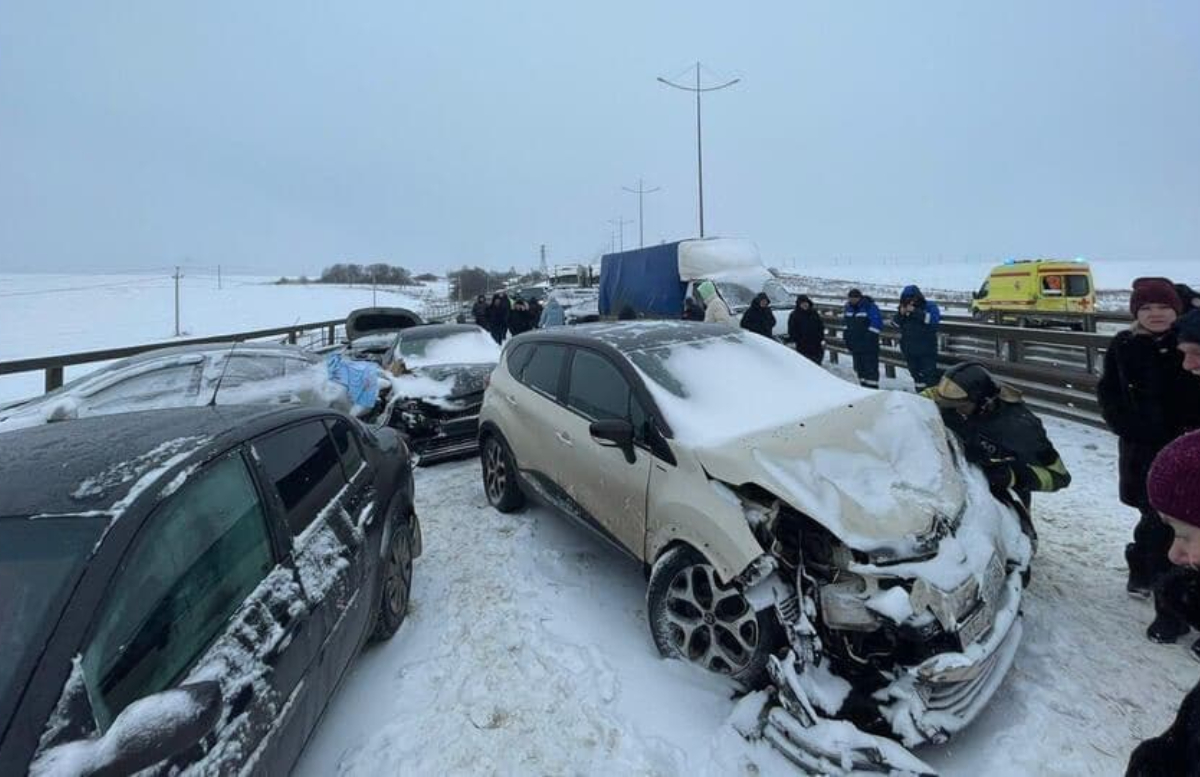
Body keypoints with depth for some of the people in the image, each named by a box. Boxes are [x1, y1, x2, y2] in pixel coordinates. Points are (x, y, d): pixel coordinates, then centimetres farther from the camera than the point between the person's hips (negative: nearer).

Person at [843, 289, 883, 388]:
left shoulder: (871, 307, -11)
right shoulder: (848, 308, 11)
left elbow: (876, 324, -14)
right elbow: (846, 326, 20)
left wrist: (869, 338, -19)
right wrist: (848, 341, 15)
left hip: (869, 347, -7)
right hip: (856, 346, 7)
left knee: (871, 369, -6)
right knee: (859, 368, 13)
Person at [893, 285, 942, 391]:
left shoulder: (929, 306, -5)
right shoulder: (904, 308, 8)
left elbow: (933, 319, -22)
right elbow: (896, 324, 6)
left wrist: (915, 311, -24)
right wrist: (901, 314, -12)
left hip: (926, 350, -5)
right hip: (910, 350, 5)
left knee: (929, 374, -6)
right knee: (916, 374, 15)